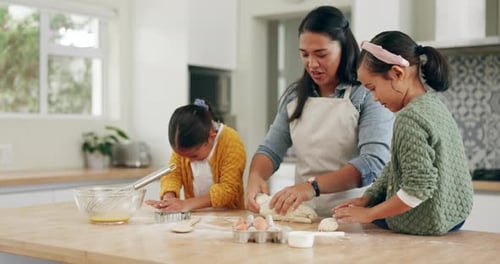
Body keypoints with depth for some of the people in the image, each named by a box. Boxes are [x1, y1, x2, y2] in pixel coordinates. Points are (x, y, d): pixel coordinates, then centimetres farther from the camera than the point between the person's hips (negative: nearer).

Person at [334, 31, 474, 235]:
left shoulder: (409, 118, -23)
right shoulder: (434, 105, 6)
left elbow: (418, 187, -26)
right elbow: (395, 168, 11)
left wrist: (368, 214, -18)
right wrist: (367, 198, 5)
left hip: (423, 229, -9)